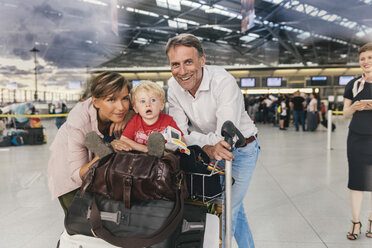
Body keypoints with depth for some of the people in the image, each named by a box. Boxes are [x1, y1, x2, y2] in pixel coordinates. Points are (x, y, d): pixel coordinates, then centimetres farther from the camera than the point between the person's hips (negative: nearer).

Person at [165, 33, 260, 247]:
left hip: (242, 150, -5)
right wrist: (207, 147, -34)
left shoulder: (224, 82, -30)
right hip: (210, 152, 5)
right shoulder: (174, 86, -13)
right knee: (234, 207, 18)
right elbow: (180, 133, -17)